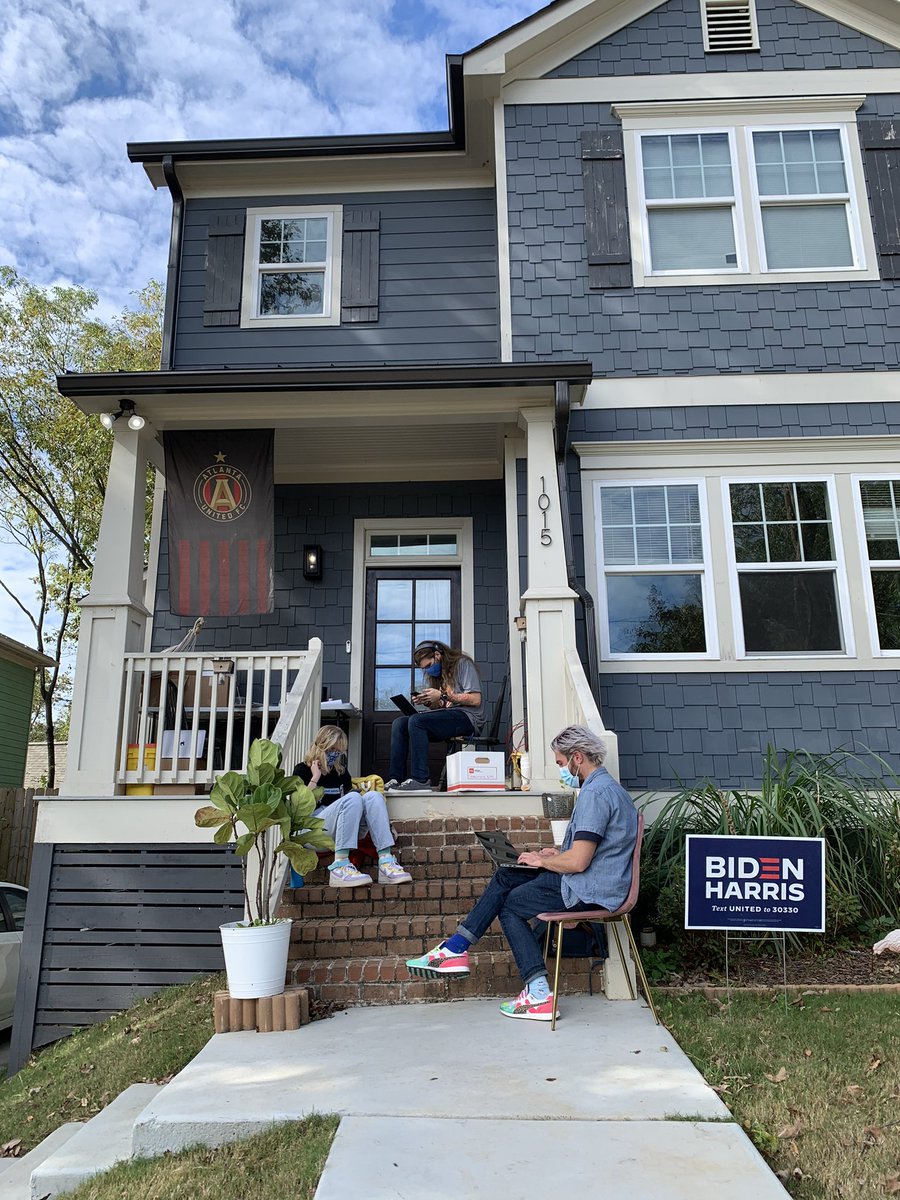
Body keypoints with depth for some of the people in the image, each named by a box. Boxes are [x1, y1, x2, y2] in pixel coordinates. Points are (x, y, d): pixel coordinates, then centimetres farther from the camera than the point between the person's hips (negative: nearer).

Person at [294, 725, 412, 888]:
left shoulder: (340, 771, 26)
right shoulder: (303, 770, 9)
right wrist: (315, 778, -4)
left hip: (344, 830, 5)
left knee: (373, 796, -21)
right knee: (353, 798, -31)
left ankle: (386, 862, -40)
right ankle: (340, 866, -44)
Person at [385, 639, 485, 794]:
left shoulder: (463, 664, -2)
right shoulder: (434, 673, 22)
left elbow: (475, 700, -12)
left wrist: (443, 696, -14)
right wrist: (427, 702, -3)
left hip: (468, 717, -8)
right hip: (447, 717, 8)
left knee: (416, 721, -27)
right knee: (400, 723, -8)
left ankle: (421, 780, -30)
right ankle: (395, 779, -18)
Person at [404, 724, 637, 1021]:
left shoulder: (595, 793, -22)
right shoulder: (606, 785, 13)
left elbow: (578, 862, -26)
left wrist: (542, 861, -8)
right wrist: (556, 854, 11)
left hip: (590, 892, -10)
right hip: (599, 882, 10)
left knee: (508, 905, 7)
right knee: (505, 878, 12)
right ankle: (456, 949, 10)